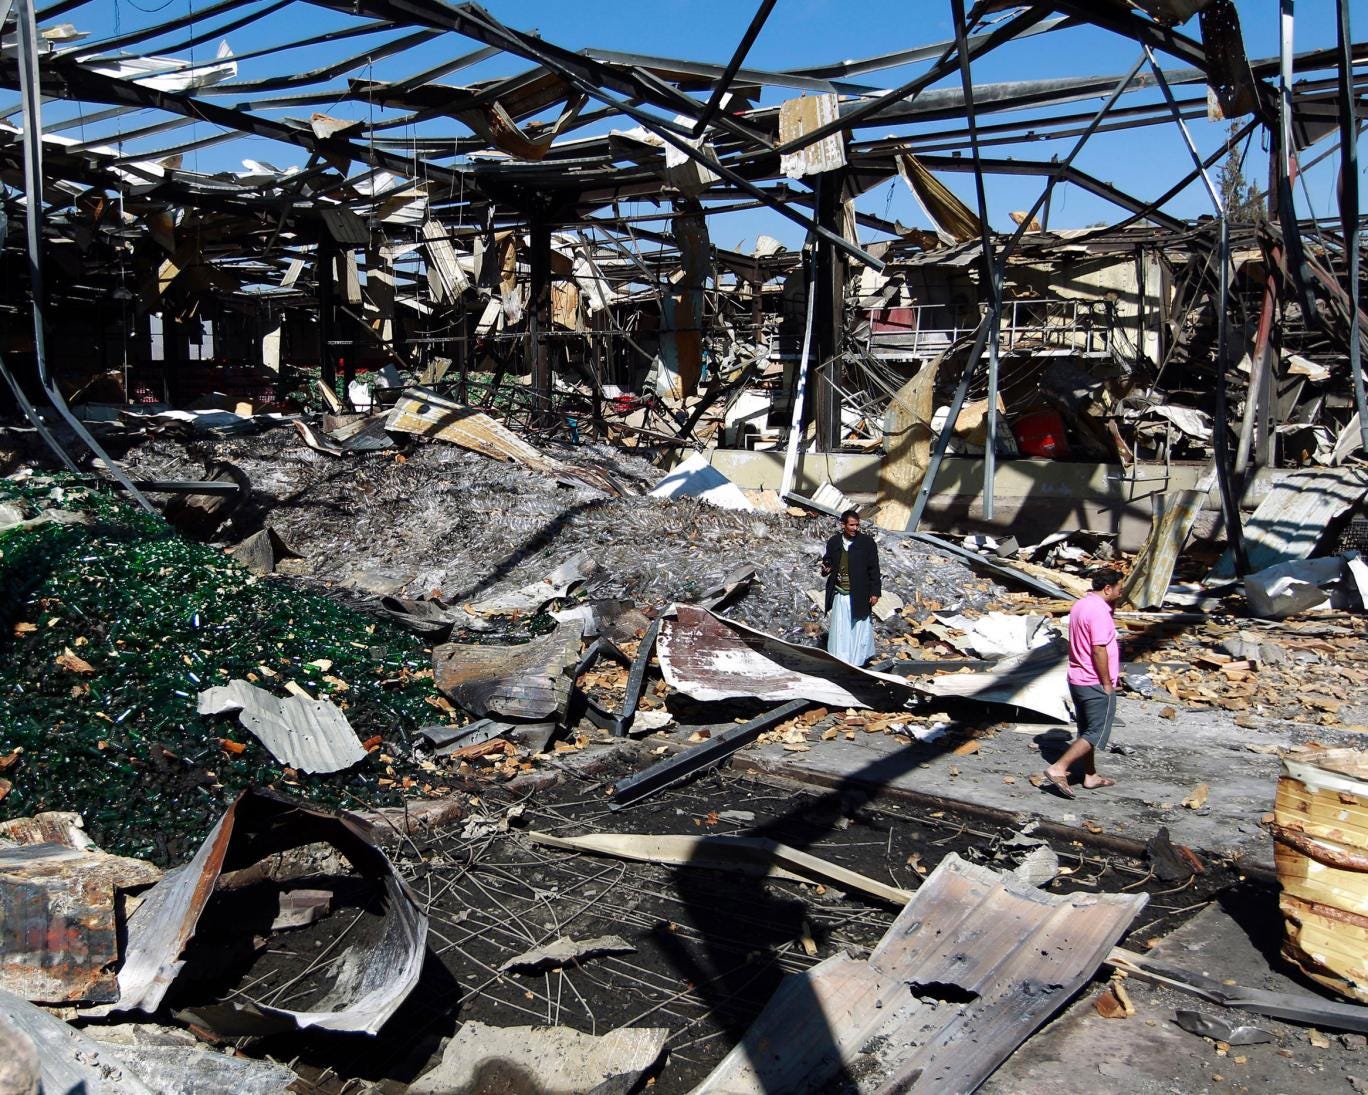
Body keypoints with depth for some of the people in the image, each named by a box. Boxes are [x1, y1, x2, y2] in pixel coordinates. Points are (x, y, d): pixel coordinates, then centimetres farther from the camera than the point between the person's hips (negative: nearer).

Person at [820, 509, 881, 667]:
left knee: (859, 629, 5)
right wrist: (826, 569, -10)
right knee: (839, 631, 7)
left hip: (859, 596, -3)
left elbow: (874, 568, -3)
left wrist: (875, 592, -6)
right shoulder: (833, 542, 2)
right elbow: (827, 561, 14)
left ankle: (858, 662, 17)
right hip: (839, 595, 3)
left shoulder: (866, 542, -6)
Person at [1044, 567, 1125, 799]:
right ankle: (1058, 769, -9)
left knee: (1087, 730, 18)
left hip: (1077, 679, 9)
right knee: (1097, 733, -2)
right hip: (1095, 684, -9)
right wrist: (1107, 684, -16)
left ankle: (1090, 776, 27)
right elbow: (1099, 650, -23)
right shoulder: (1099, 611, -20)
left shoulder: (1080, 605, 10)